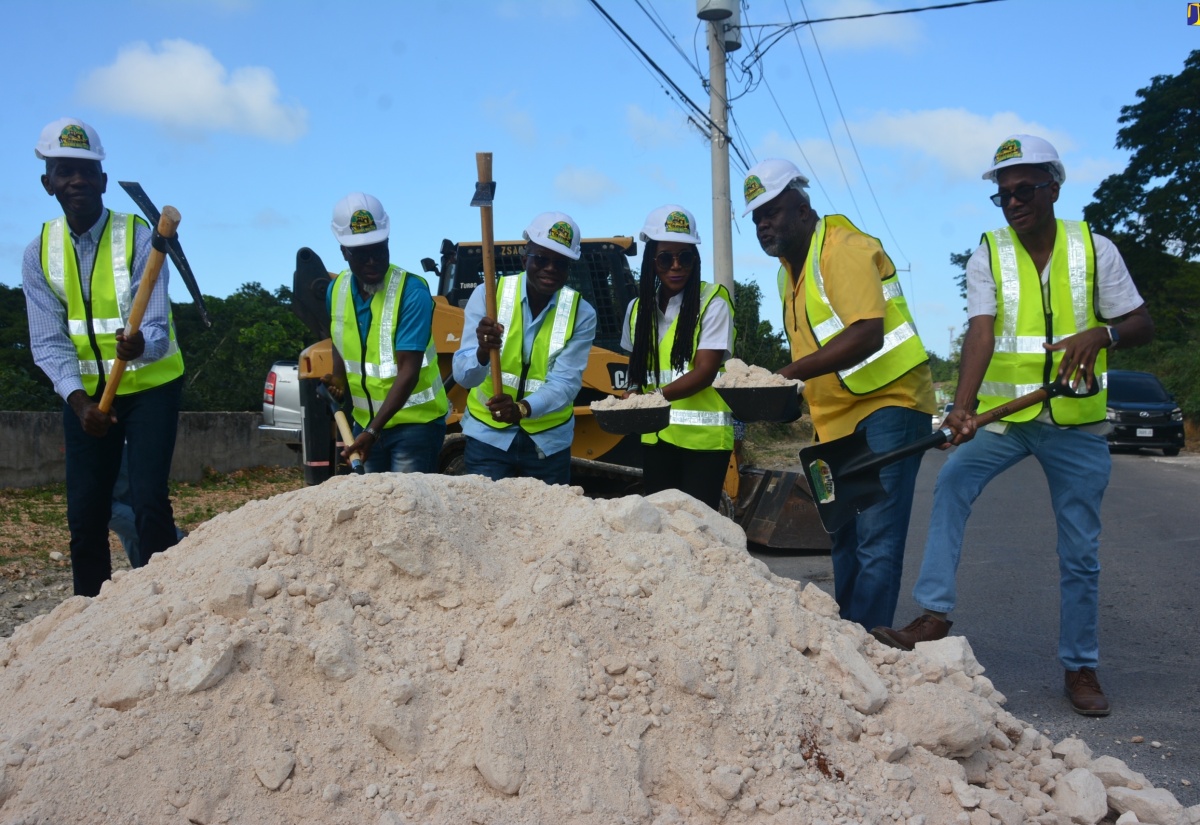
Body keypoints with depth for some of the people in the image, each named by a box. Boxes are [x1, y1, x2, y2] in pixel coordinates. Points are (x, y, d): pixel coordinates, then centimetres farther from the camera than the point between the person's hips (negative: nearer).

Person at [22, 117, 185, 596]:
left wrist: (140, 345, -46)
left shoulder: (139, 238, -14)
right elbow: (49, 341, -7)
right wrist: (78, 399, -23)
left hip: (150, 387, -3)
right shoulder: (39, 254, -4)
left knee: (150, 504, -12)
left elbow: (156, 325, -22)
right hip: (85, 395, 4)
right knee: (84, 516, 4)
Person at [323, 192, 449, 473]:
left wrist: (373, 431, -31)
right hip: (365, 422, 6)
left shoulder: (412, 292, -19)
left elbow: (408, 371, -25)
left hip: (414, 422, -6)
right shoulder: (336, 290, 1)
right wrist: (339, 381, 3)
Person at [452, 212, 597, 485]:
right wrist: (483, 352, -39)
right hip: (488, 435, -1)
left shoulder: (581, 314, -8)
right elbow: (463, 375, -16)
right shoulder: (488, 295, -11)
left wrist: (522, 408, -35)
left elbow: (566, 383, -16)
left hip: (548, 441, 1)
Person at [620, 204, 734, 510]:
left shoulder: (712, 303, -8)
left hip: (703, 436, -5)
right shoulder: (638, 308, 9)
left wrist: (657, 395, -29)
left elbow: (705, 371, -16)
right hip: (655, 436, 5)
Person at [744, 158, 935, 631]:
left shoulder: (845, 250, -15)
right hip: (837, 418, 10)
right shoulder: (788, 271, 15)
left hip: (888, 402, -10)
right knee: (843, 539, 15)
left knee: (876, 542, -14)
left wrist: (788, 374, -35)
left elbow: (866, 334, -29)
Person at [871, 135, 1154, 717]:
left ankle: (1080, 666, 20)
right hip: (1005, 415, 0)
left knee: (1080, 550, 6)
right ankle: (934, 614, -22)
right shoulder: (988, 256, -3)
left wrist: (1101, 333, -23)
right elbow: (980, 334, -15)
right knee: (951, 482, -26)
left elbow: (1142, 326, 0)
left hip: (1077, 423, 0)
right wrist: (962, 406, -31)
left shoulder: (1095, 249, -2)